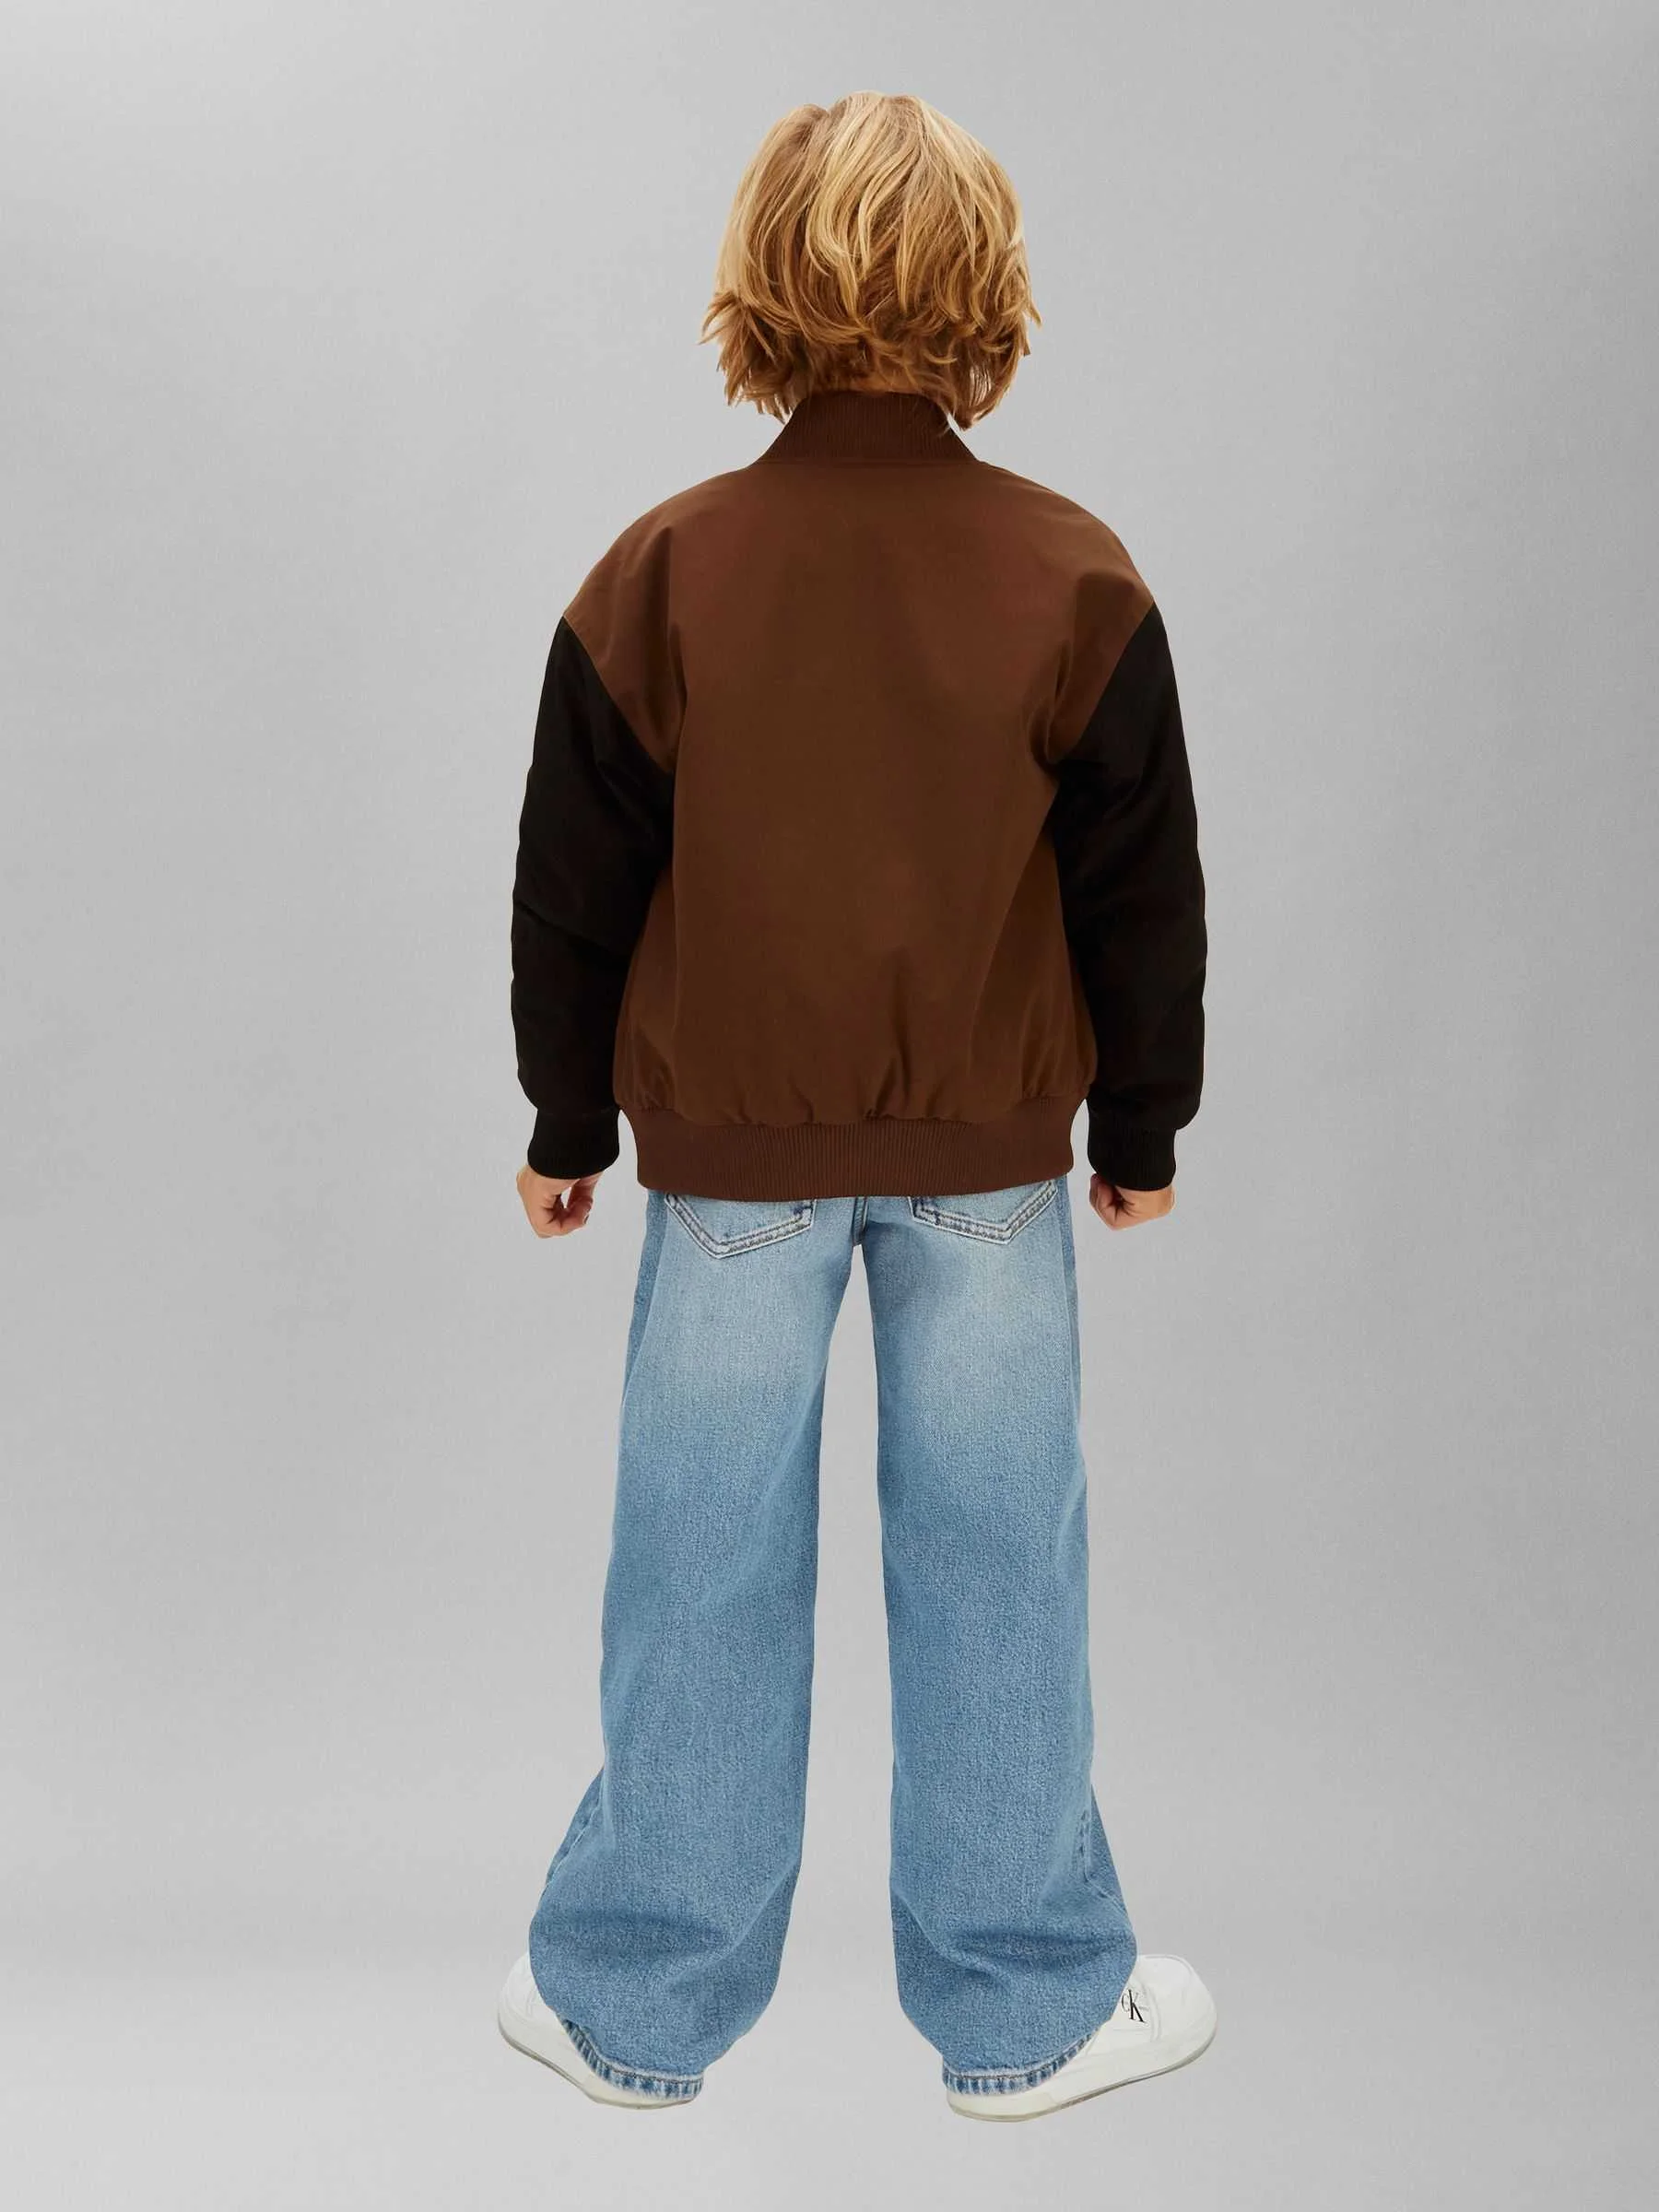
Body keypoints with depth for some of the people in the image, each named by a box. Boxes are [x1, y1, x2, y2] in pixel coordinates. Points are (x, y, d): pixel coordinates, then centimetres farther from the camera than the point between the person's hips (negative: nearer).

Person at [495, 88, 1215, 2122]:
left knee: (704, 1571, 11)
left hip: (728, 1143, 0)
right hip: (993, 1151, 0)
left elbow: (575, 889, -1)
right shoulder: (1076, 581, -7)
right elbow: (1142, 893, 0)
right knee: (992, 1568, 11)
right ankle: (1026, 2008, 27)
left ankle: (639, 2002, 28)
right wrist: (1141, 1132, 12)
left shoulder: (660, 575, -8)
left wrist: (564, 1127, 12)